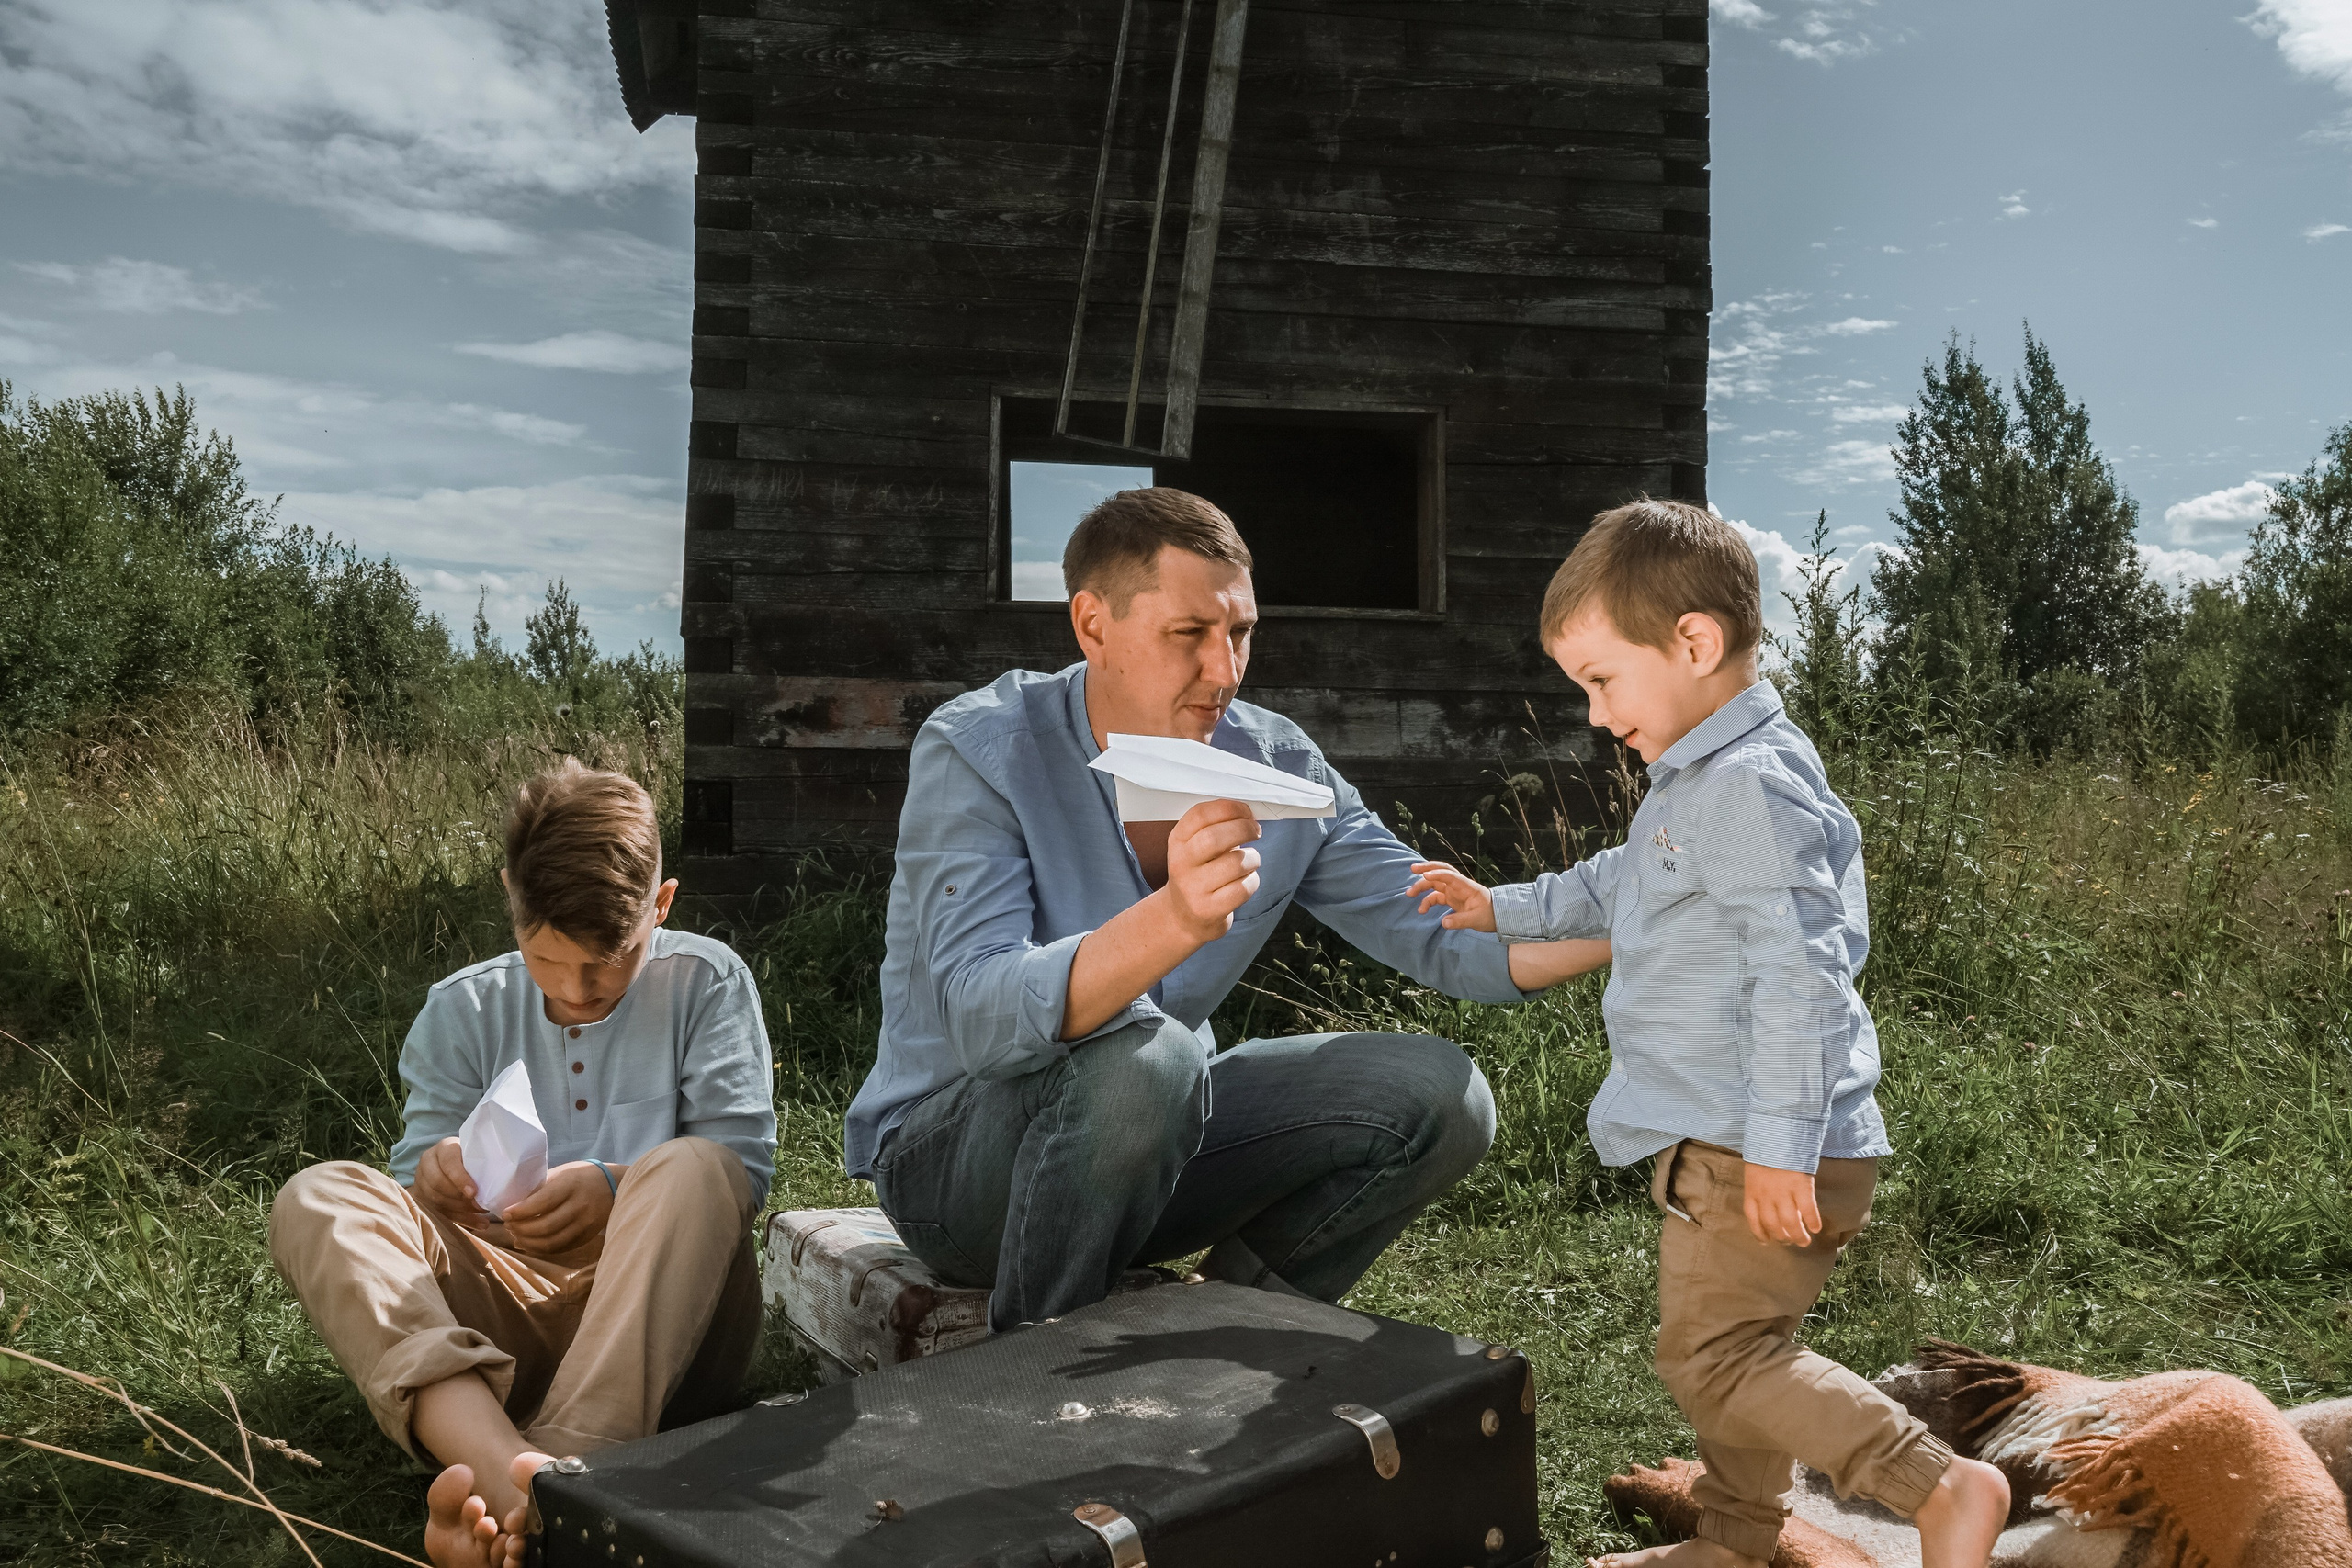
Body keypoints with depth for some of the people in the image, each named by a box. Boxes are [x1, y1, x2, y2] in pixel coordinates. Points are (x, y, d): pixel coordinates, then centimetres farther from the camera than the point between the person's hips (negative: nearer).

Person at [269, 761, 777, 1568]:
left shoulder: (706, 982, 6)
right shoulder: (461, 1009, 14)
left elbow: (742, 1162, -2)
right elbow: (416, 1166, 12)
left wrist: (613, 1189, -19)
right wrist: (438, 1179, -13)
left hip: (660, 1318, -3)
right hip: (503, 1310, 3)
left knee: (689, 1169, -31)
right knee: (317, 1196, -20)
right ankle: (502, 1466, -48)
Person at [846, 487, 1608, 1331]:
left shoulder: (1278, 768, -5)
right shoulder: (974, 751, -21)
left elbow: (1442, 934, -4)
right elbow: (983, 1021, -34)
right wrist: (1173, 922, -52)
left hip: (1153, 1136, 5)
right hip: (949, 1150, -5)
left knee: (1435, 1093, -10)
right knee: (1142, 1056, -37)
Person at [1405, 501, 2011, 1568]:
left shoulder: (1753, 785, -21)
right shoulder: (1699, 780, 13)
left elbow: (1800, 973, -26)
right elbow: (1621, 883, 32)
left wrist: (1780, 1149, -26)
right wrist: (1505, 909, 30)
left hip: (1761, 1155, -11)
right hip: (1721, 1143, 11)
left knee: (1712, 1355, -6)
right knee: (1726, 1348, 20)